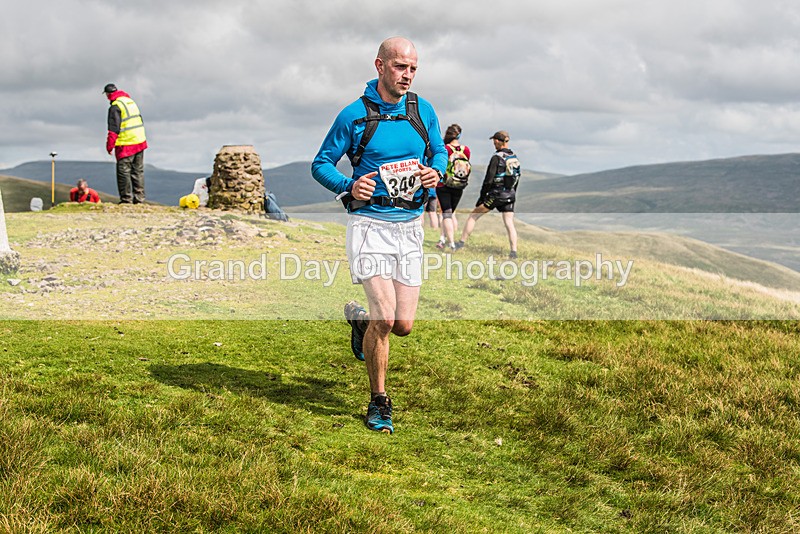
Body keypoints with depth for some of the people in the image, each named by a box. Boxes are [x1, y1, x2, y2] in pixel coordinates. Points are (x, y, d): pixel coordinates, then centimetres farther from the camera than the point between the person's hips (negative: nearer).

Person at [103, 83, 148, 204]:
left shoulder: (115, 107, -12)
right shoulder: (131, 101, 15)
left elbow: (114, 129, -15)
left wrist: (109, 145, -9)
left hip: (126, 145, -8)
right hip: (140, 142, 8)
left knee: (123, 171, -2)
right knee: (138, 171, 11)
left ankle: (126, 198, -2)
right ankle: (139, 198, 13)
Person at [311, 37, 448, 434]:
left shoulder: (423, 110, 5)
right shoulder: (355, 115, -6)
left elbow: (439, 151, 21)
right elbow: (320, 164, 0)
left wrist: (436, 172, -3)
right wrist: (349, 187, -18)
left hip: (410, 226, 4)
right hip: (370, 225, -4)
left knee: (403, 325, 2)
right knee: (385, 318, -14)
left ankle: (359, 318, 38)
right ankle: (378, 403, 6)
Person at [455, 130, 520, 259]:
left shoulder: (497, 157, -13)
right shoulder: (515, 158, 8)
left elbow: (489, 179, -14)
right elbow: (517, 179, 14)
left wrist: (481, 197, -8)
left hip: (495, 194, -5)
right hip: (509, 195, 6)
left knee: (473, 216, 7)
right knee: (509, 224, 5)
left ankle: (462, 243, 11)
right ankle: (514, 251, -4)